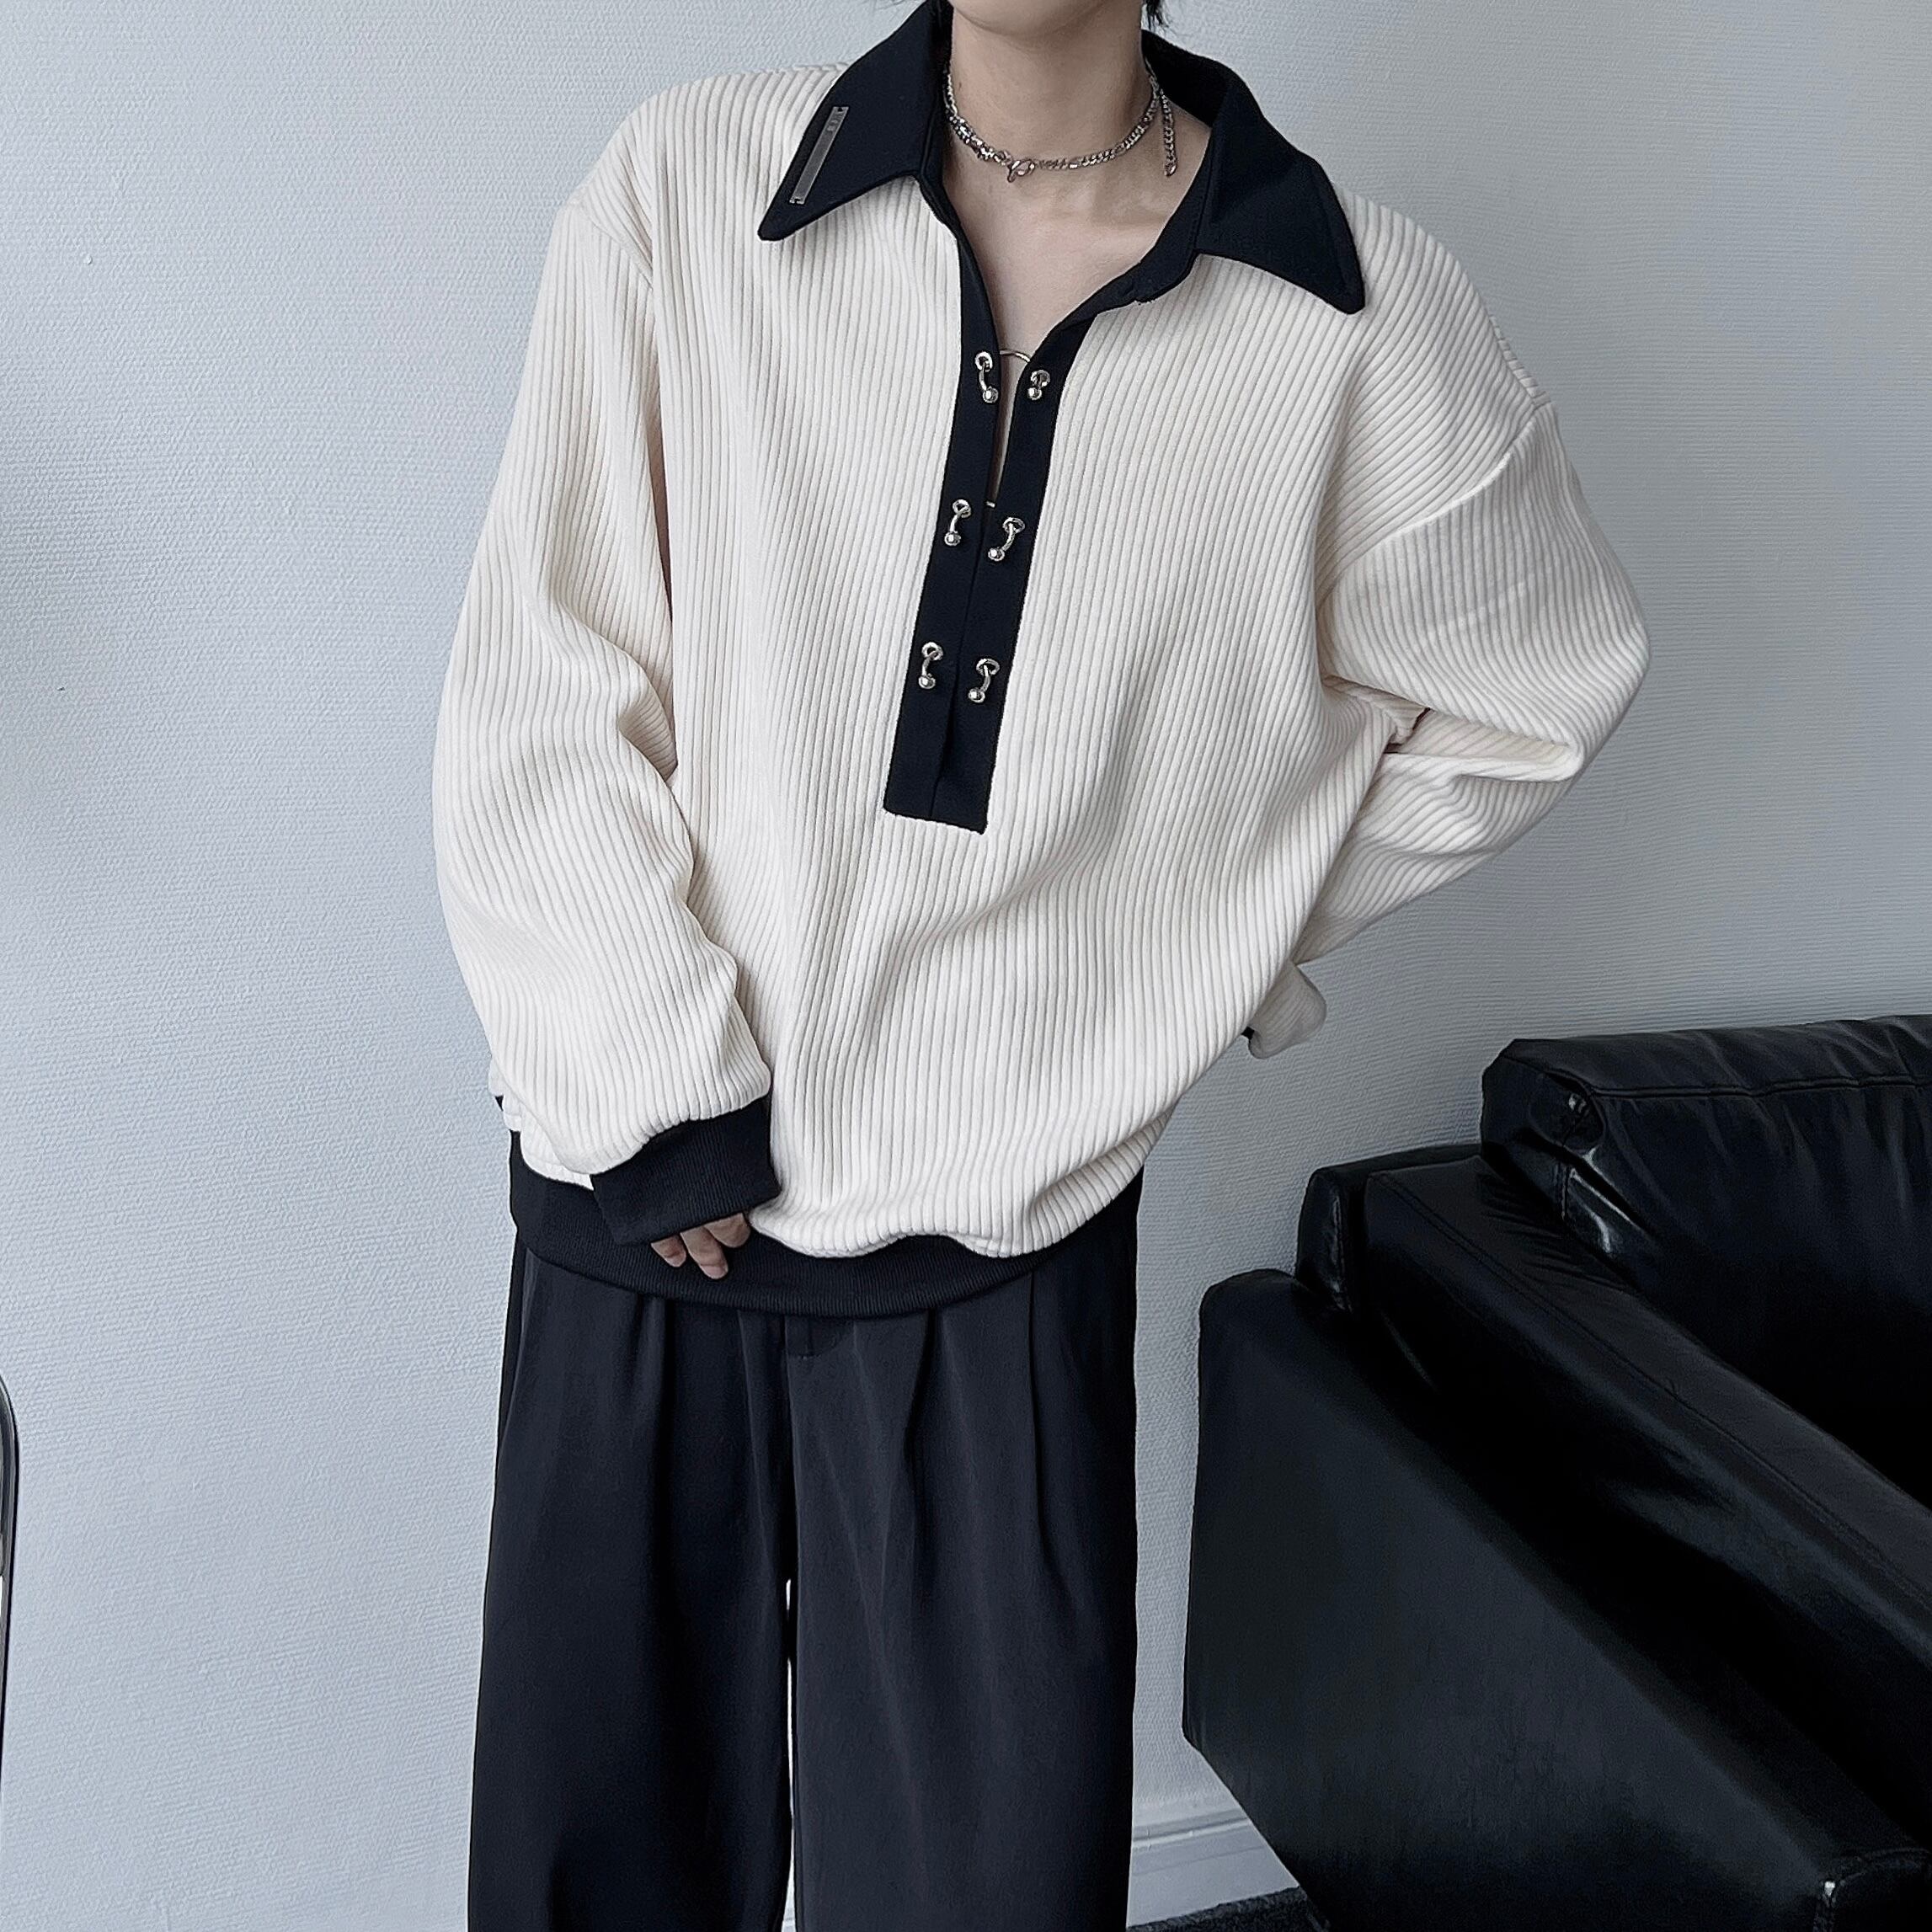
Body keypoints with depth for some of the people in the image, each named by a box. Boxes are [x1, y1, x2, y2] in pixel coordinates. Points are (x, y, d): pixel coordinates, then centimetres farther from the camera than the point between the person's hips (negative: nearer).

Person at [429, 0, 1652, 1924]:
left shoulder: (1369, 324, -5)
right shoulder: (686, 182, -5)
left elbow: (1533, 696, 11)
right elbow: (535, 693, -5)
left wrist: (1215, 931, 5)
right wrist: (665, 1101, -10)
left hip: (1003, 1252, 0)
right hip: (644, 1182, 1)